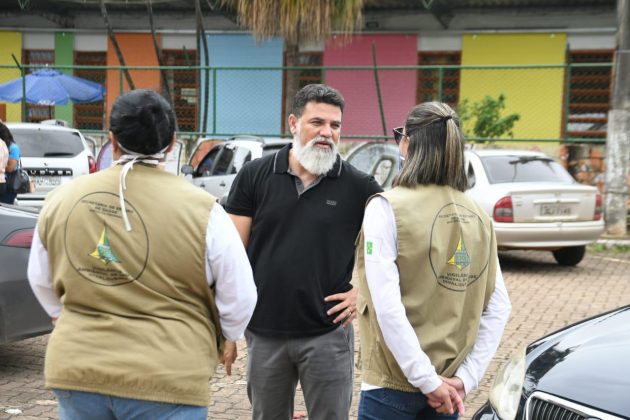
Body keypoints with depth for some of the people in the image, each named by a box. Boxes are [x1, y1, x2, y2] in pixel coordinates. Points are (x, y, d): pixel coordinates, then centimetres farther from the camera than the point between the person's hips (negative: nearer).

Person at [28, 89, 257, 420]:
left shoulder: (60, 200, 1)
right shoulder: (201, 209, -11)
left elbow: (41, 282, 15)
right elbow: (240, 298, -3)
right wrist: (225, 339, 17)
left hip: (75, 370, 4)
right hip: (165, 379, -3)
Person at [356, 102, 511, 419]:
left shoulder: (387, 207, -13)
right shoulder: (477, 215, 4)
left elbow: (388, 308, -20)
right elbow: (498, 308, 3)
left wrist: (428, 380, -16)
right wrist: (465, 378, 0)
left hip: (392, 384, -5)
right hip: (449, 383, 5)